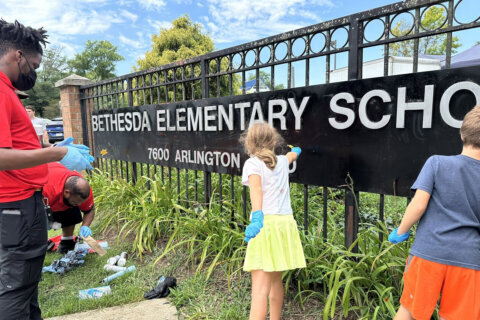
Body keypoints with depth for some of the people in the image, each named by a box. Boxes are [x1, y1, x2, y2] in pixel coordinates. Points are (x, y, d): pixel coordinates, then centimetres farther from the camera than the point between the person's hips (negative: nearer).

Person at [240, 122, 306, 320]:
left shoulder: (253, 163, -1)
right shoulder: (282, 161, 16)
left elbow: (256, 189, -19)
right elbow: (292, 156, 40)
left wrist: (256, 218, -30)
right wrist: (296, 150, 63)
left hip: (266, 223, -6)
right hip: (285, 222, 6)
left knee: (261, 286, -10)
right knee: (275, 280, 22)